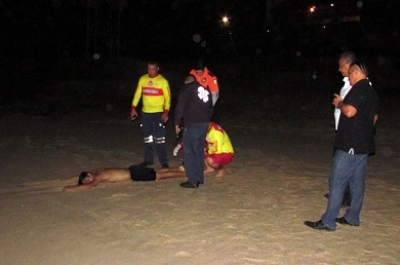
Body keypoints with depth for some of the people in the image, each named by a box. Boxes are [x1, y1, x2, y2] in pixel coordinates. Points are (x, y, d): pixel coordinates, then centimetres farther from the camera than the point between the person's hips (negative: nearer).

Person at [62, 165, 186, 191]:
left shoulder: (100, 176, -19)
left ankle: (186, 172, 1)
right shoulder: (98, 171, 6)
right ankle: (182, 169, 22)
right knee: (160, 171, 15)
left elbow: (89, 186, -35)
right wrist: (80, 179, 17)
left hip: (136, 174, -7)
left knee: (161, 175, -3)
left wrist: (71, 188, -29)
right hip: (133, 170, 7)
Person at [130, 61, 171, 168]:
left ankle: (164, 161, 0)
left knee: (159, 138, -6)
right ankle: (148, 159, 21)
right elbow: (137, 94, 8)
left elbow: (167, 98, -6)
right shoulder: (142, 79, 4)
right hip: (145, 113, 4)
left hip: (158, 113, -4)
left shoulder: (163, 81, -6)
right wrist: (133, 107, 0)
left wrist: (166, 111, -17)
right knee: (147, 138, 10)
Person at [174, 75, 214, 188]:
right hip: (204, 123, 7)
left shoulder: (186, 89, 1)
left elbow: (180, 107, -5)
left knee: (189, 152, -3)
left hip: (192, 124, -7)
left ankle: (193, 181, -5)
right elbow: (211, 109, 23)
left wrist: (177, 123, 0)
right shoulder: (205, 89, 20)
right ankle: (199, 178, 20)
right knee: (199, 150, 15)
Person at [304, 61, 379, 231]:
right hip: (364, 144, 10)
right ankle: (352, 217, 23)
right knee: (357, 182, 14)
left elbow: (349, 111, -26)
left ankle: (328, 222, -5)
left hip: (350, 145, -10)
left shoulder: (359, 88, -15)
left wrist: (339, 103, -7)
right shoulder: (371, 91, 15)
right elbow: (374, 117, 22)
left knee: (337, 182, -7)